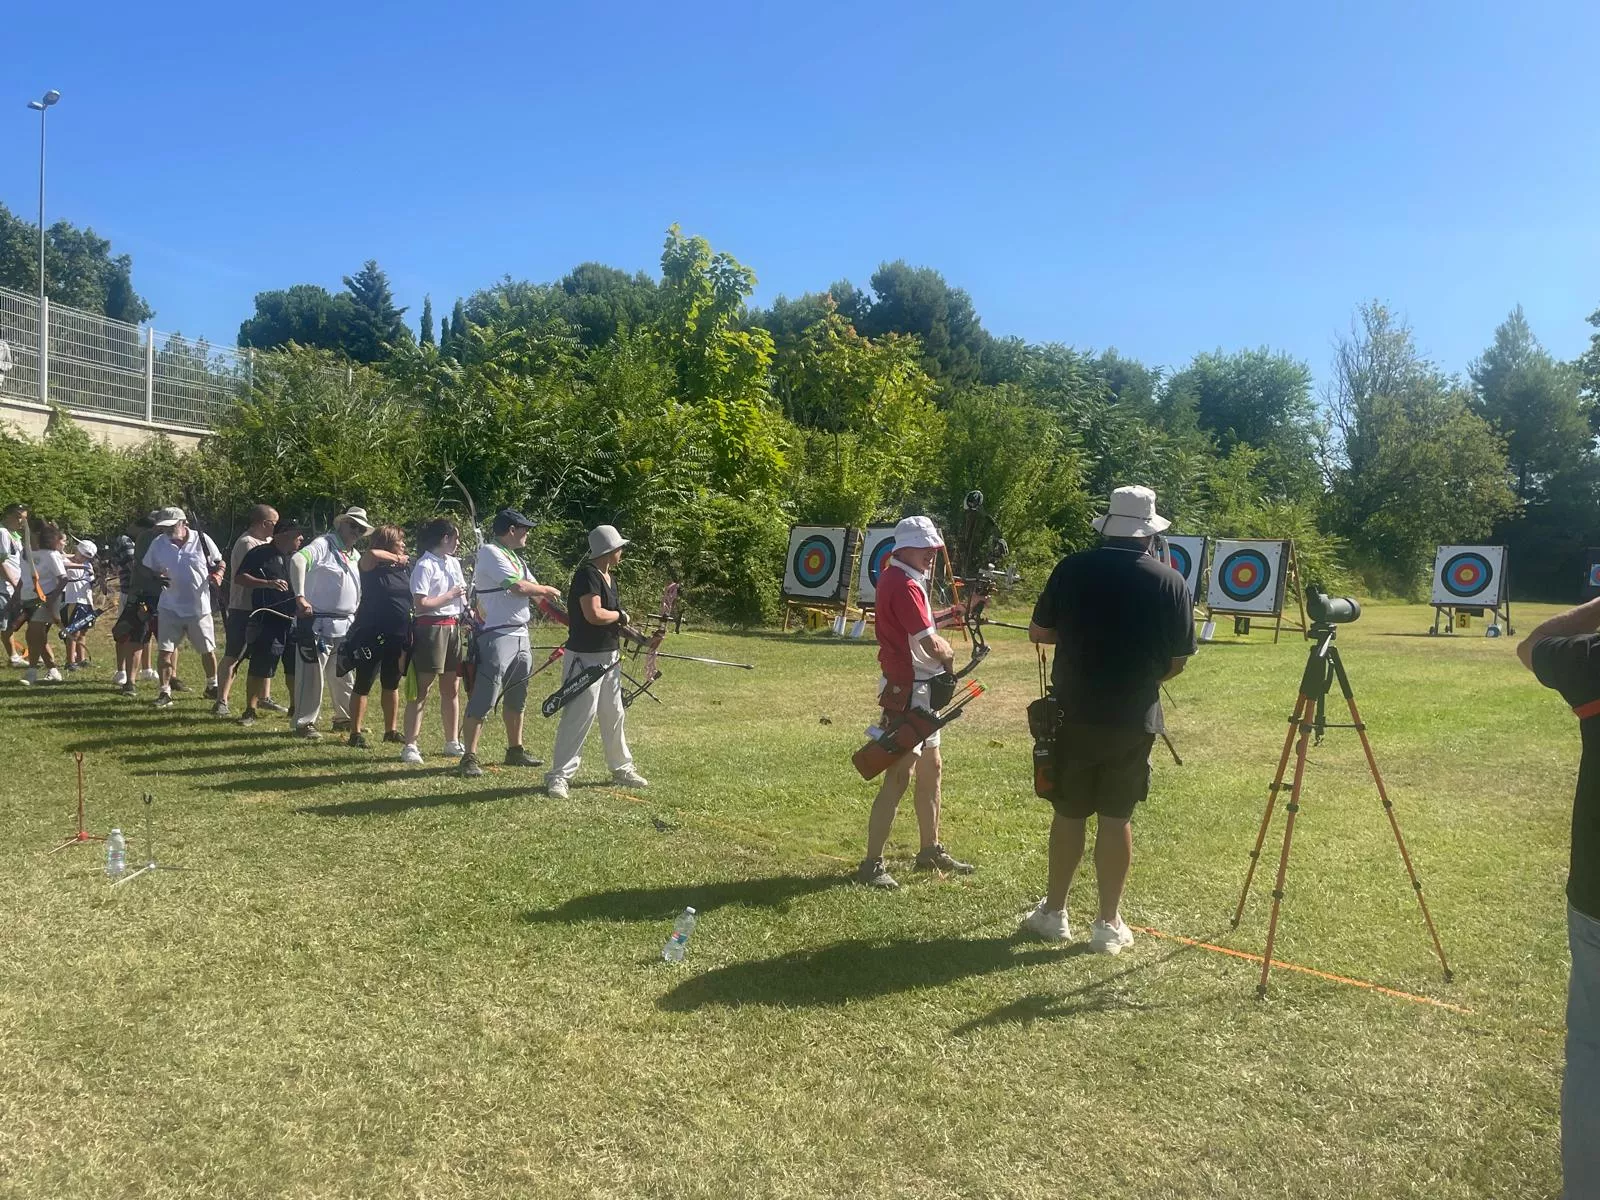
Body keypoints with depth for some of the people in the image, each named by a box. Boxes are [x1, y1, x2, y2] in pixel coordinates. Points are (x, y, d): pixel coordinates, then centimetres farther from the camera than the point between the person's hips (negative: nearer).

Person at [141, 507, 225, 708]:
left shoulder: (202, 540, -7)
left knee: (207, 650, 11)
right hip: (169, 608, 1)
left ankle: (212, 685, 30)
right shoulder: (159, 544, -2)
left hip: (199, 607, -1)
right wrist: (157, 579, -15)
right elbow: (148, 570, 7)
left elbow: (219, 562, 6)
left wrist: (217, 575, -15)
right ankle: (165, 692, 9)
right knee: (165, 651, -1)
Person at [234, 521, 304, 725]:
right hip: (267, 622, -5)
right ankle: (250, 710, 8)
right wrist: (268, 583, -20)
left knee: (296, 667, 11)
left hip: (294, 621, 5)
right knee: (259, 668, -2)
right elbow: (240, 577, -9)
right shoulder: (259, 554, -3)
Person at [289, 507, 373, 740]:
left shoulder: (355, 556, 17)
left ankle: (344, 718, 29)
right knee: (312, 675, -3)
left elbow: (359, 589, 28)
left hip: (345, 625, 8)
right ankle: (304, 723, 4)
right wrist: (300, 596, -37)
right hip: (319, 623, -8)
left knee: (343, 675, 16)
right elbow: (297, 560, -28)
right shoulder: (323, 545, -9)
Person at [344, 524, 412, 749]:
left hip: (397, 635, 6)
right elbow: (371, 554, -32)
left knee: (392, 684, 16)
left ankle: (391, 730, 26)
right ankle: (355, 733, 10)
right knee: (362, 685, 2)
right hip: (371, 633, -6)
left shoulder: (406, 567, 8)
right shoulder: (372, 566, -8)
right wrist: (396, 558, -15)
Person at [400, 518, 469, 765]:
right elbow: (420, 604, -19)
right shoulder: (425, 566, -12)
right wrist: (450, 595, -12)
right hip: (431, 629, -8)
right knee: (421, 691, -5)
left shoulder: (453, 563, 13)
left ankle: (452, 742, 22)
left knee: (451, 689, 13)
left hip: (453, 628, 8)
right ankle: (410, 746, -1)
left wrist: (468, 611, 4)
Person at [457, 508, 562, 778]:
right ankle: (469, 757, -5)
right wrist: (546, 590, -1)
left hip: (520, 635, 10)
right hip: (498, 636, -10)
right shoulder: (490, 553, -10)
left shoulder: (515, 558, 18)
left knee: (517, 698, 16)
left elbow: (534, 591, 17)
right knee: (483, 699, -9)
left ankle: (515, 750, 27)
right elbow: (519, 587, -18)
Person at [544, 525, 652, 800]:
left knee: (614, 715, 18)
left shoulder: (608, 578, 12)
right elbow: (594, 615, -29)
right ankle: (559, 775, -1)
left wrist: (641, 639, 11)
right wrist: (620, 616, -11)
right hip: (586, 658, -10)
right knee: (578, 716, -8)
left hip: (609, 658, 10)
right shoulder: (587, 575, -18)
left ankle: (622, 769, 31)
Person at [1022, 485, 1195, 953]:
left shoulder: (1072, 569, -5)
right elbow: (1178, 661, 0)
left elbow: (1038, 632, 3)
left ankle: (1054, 913, 23)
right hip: (1135, 719, 0)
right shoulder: (1170, 581, -4)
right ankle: (1108, 924, 16)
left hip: (1074, 713, 0)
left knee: (1068, 813, 12)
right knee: (1117, 818, 8)